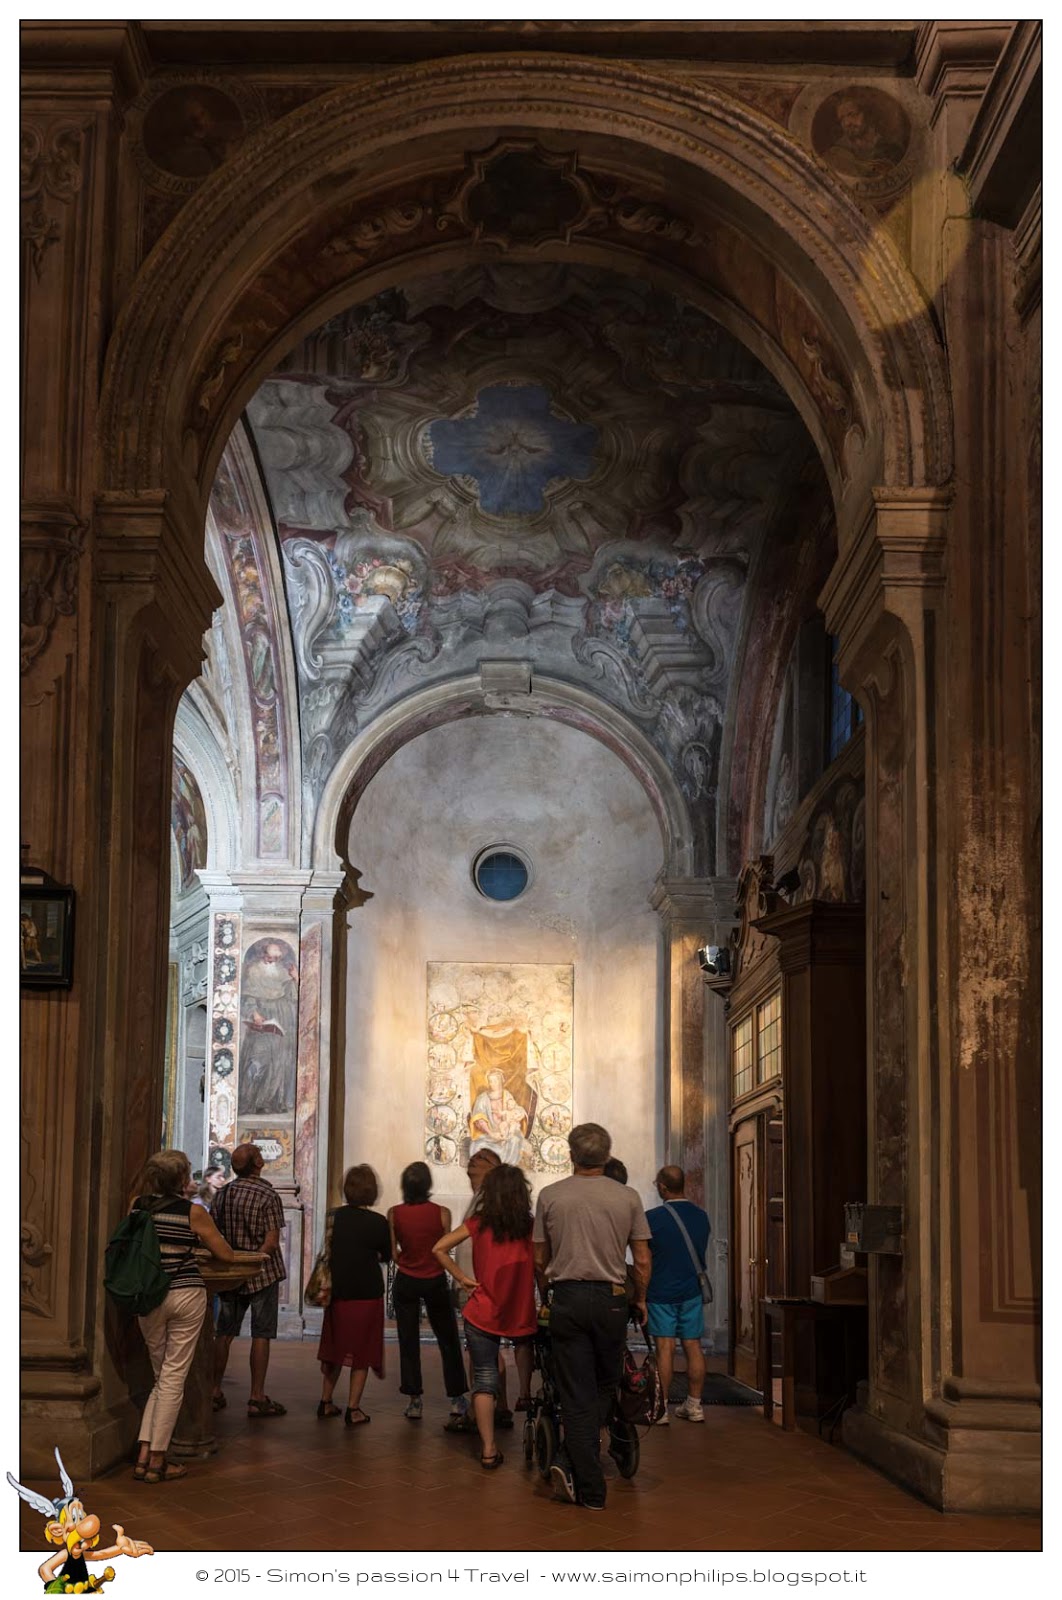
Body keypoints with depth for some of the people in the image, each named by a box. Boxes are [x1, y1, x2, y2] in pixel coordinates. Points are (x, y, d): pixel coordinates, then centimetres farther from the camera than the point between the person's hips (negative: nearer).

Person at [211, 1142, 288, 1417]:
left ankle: (214, 1392, 16)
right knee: (261, 1335, 1)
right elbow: (272, 1242, -17)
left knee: (225, 1333, 13)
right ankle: (257, 1398, 1)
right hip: (263, 1273, -5)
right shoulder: (268, 1196, -12)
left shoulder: (224, 1194, 4)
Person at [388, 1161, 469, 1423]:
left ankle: (415, 1401, 6)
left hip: (406, 1281, 1)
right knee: (447, 1340, 13)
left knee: (408, 1341, 8)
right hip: (435, 1281, -1)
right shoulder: (441, 1213, -13)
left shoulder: (395, 1214, -10)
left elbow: (393, 1253, -6)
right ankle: (456, 1399, 17)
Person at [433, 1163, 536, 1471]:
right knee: (524, 1341, 35)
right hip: (521, 1314, 0)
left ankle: (488, 1448, -4)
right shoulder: (530, 1227, -6)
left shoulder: (478, 1224, -4)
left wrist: (462, 1278, 0)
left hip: (482, 1315, 0)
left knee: (484, 1379, 3)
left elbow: (439, 1249, -7)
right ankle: (525, 1395, 25)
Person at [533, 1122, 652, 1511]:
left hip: (566, 1299, 0)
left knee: (577, 1396, 4)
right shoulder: (627, 1198, 0)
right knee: (606, 1387, 16)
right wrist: (640, 1300, 17)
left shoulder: (550, 1196, 1)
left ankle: (591, 1490, 1)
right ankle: (572, 1464, 5)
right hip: (611, 1300, 0)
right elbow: (642, 1262, 2)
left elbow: (539, 1260, 6)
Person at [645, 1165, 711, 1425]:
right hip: (692, 1291, 4)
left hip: (661, 1293, -4)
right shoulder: (701, 1217, 3)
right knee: (693, 1346, 7)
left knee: (665, 1348, -3)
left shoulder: (653, 1218, -12)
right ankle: (694, 1405, 12)